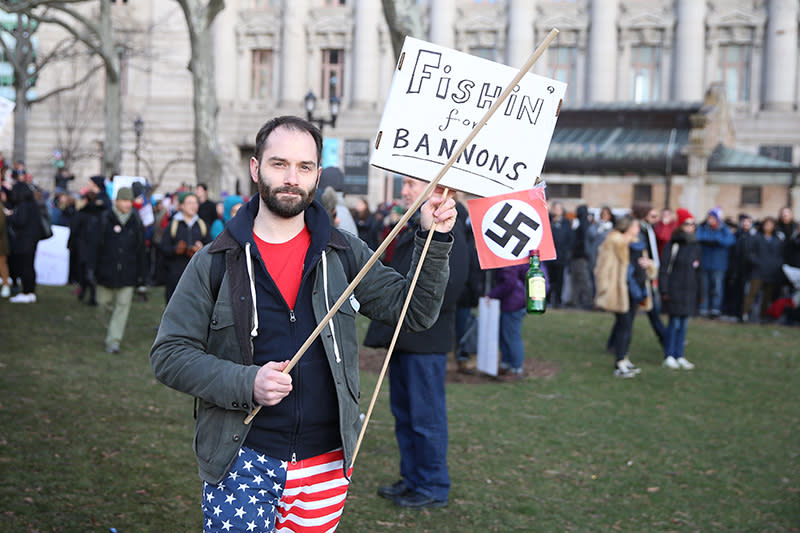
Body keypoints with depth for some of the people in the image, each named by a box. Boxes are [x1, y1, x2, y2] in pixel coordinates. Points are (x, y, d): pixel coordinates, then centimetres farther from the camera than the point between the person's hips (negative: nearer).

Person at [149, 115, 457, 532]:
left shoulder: (344, 255, 5)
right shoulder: (215, 263, -1)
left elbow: (414, 310, 4)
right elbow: (169, 354, -4)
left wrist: (433, 240, -10)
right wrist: (246, 383, -18)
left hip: (326, 464, 2)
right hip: (240, 462, -2)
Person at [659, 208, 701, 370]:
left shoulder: (695, 246, 12)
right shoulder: (672, 245, -7)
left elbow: (697, 270, 18)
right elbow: (664, 268, -8)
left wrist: (698, 289, 15)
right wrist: (664, 290, -12)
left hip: (690, 291, 6)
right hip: (675, 291, -6)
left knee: (684, 323, 9)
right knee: (674, 323, -4)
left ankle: (679, 356, 16)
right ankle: (668, 357, 4)